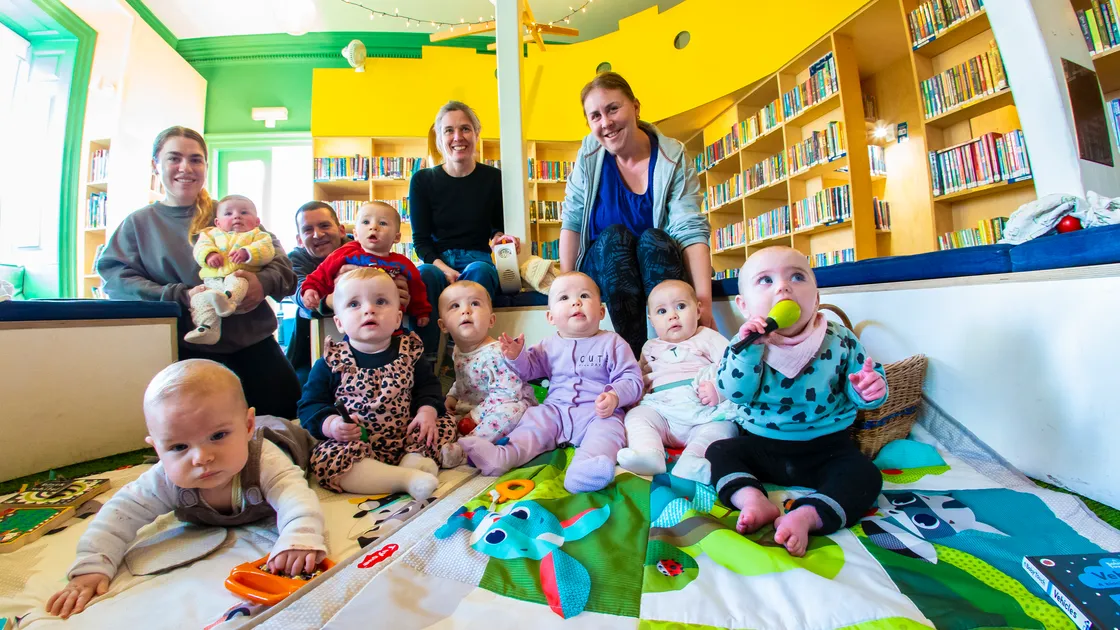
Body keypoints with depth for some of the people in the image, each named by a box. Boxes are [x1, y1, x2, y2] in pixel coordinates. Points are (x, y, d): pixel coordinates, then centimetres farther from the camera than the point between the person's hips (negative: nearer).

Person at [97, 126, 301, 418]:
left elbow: (278, 259, 5)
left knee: (287, 412, -2)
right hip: (191, 349, 0)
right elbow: (117, 279, 0)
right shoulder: (140, 223, 12)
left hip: (254, 340, 1)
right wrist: (182, 296, -18)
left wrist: (264, 282, -18)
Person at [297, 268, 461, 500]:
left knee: (445, 424, -9)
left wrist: (427, 412, -9)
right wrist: (331, 424, -22)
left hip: (406, 437, 2)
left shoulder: (408, 352, 3)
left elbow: (428, 385, 11)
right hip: (355, 444, -2)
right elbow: (310, 405, 0)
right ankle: (406, 477, -30)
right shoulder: (330, 363, -2)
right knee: (325, 459, -31)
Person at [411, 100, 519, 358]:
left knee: (478, 271, -35)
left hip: (477, 260, 0)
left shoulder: (493, 178, 3)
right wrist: (443, 268, -17)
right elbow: (421, 240, 2)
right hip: (437, 261, 1)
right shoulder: (422, 180, 4)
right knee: (425, 275, -34)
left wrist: (500, 237, -10)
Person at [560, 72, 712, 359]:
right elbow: (572, 221, -5)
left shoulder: (673, 157, -10)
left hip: (657, 264, -1)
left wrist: (704, 300, -33)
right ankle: (635, 354, -33)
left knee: (653, 238, -29)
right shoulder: (590, 153, -5)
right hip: (605, 263, 1)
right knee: (613, 236, -28)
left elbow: (691, 231, -20)